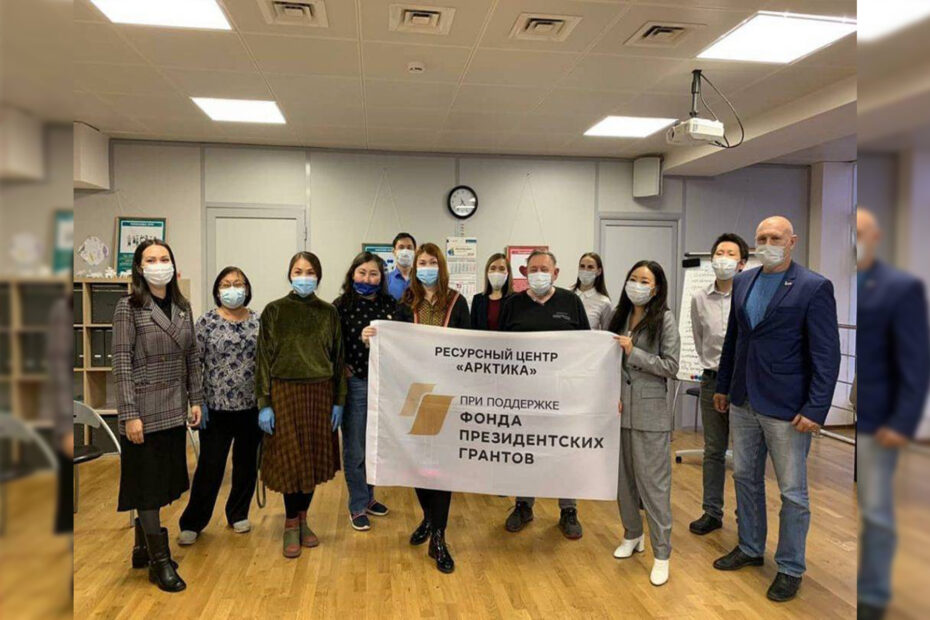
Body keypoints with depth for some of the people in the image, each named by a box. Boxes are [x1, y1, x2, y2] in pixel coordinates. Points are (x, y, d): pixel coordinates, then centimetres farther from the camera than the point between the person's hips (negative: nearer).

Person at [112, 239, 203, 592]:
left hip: (174, 410, 6)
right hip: (145, 410, -6)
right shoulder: (129, 308, -8)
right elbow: (122, 364, -12)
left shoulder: (183, 307, 8)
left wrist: (195, 400, 8)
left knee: (165, 481, 13)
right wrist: (129, 415, -16)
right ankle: (159, 561, 12)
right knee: (148, 484, 3)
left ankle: (143, 549, 30)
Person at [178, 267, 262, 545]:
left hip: (252, 407, 3)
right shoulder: (206, 322, -3)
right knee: (209, 468, 2)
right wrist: (198, 402, -7)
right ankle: (192, 523, 18)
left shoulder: (258, 321, 3)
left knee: (247, 465, 13)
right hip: (217, 408, -2)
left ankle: (238, 514, 31)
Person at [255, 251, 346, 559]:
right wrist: (263, 403, -7)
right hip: (285, 392, -2)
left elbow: (337, 358, 7)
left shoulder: (329, 313, 5)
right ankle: (291, 525, 18)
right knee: (291, 461, 1)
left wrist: (339, 401, 3)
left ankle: (303, 519, 27)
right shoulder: (274, 311, -1)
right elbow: (264, 358, -3)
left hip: (320, 393, 2)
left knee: (314, 459, 9)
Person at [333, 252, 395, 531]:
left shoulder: (390, 305, 2)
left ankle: (368, 496, 35)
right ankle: (357, 506, 21)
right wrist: (342, 369, -12)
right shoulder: (341, 306, -7)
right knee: (354, 449, 7)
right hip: (355, 384, -3)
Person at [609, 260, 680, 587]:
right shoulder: (619, 316, 8)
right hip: (619, 407, 5)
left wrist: (633, 352, -15)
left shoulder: (664, 319, -6)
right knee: (623, 476, 14)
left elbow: (670, 366, -8)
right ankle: (632, 534, 33)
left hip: (649, 412, -5)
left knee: (652, 481, -1)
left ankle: (661, 552, 11)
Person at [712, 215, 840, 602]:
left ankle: (790, 568, 23)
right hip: (743, 402, 6)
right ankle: (750, 549, 35)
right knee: (745, 478, 17)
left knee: (793, 492, 6)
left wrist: (816, 409, -17)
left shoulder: (814, 287, -11)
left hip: (786, 407, -6)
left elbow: (826, 355, -13)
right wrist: (723, 386, 15)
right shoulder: (743, 282, 7)